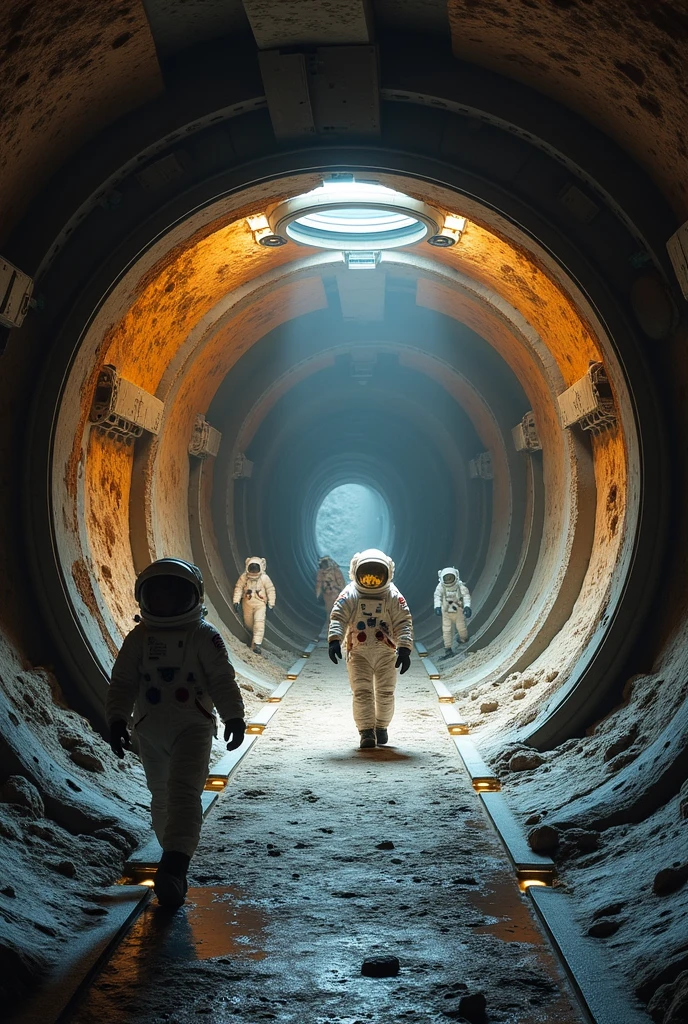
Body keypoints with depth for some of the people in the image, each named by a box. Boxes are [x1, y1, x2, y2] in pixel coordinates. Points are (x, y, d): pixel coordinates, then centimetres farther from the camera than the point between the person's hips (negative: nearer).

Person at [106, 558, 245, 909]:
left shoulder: (204, 636, 0)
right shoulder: (138, 638, 6)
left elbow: (222, 680, -2)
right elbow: (122, 683, 6)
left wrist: (233, 716, -11)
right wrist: (117, 719, -4)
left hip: (193, 726, -3)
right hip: (151, 731, 3)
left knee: (183, 791, -9)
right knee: (161, 796, 2)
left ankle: (174, 865, -12)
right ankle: (175, 858, 8)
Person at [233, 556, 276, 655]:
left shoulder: (264, 578, -12)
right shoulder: (244, 577, -9)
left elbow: (270, 590, -2)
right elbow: (238, 588, -2)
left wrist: (271, 603, 0)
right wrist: (236, 602, -7)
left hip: (260, 603, -3)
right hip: (247, 603, 3)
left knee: (259, 622, -18)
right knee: (248, 623, 13)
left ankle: (257, 644, -22)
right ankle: (254, 636, 43)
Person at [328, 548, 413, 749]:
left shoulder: (394, 597, -3)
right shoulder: (350, 595, -5)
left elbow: (403, 623, -6)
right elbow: (338, 618, -11)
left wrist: (404, 649, -16)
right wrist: (334, 640, -28)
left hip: (386, 652, 1)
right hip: (358, 652, -1)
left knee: (385, 693, 8)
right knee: (362, 692, -10)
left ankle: (381, 727, 29)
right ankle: (366, 731, -9)